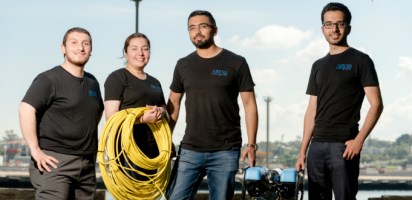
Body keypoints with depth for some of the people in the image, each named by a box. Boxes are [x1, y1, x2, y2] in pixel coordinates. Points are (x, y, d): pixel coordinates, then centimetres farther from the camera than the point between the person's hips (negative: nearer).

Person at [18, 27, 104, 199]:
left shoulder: (92, 83, 16)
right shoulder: (49, 79, -6)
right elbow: (26, 110, -18)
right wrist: (36, 151, -21)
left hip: (87, 164, 7)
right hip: (54, 161, -7)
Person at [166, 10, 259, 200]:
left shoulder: (236, 63, 1)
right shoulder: (183, 65, 9)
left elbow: (249, 104, 0)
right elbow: (173, 105, 14)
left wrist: (251, 144, -7)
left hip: (226, 151, -2)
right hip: (190, 150, 3)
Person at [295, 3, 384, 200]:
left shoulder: (359, 60, 1)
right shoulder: (318, 66, 18)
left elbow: (376, 104, -5)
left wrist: (359, 139, -16)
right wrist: (303, 150, 11)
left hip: (344, 146, -6)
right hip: (317, 145, 6)